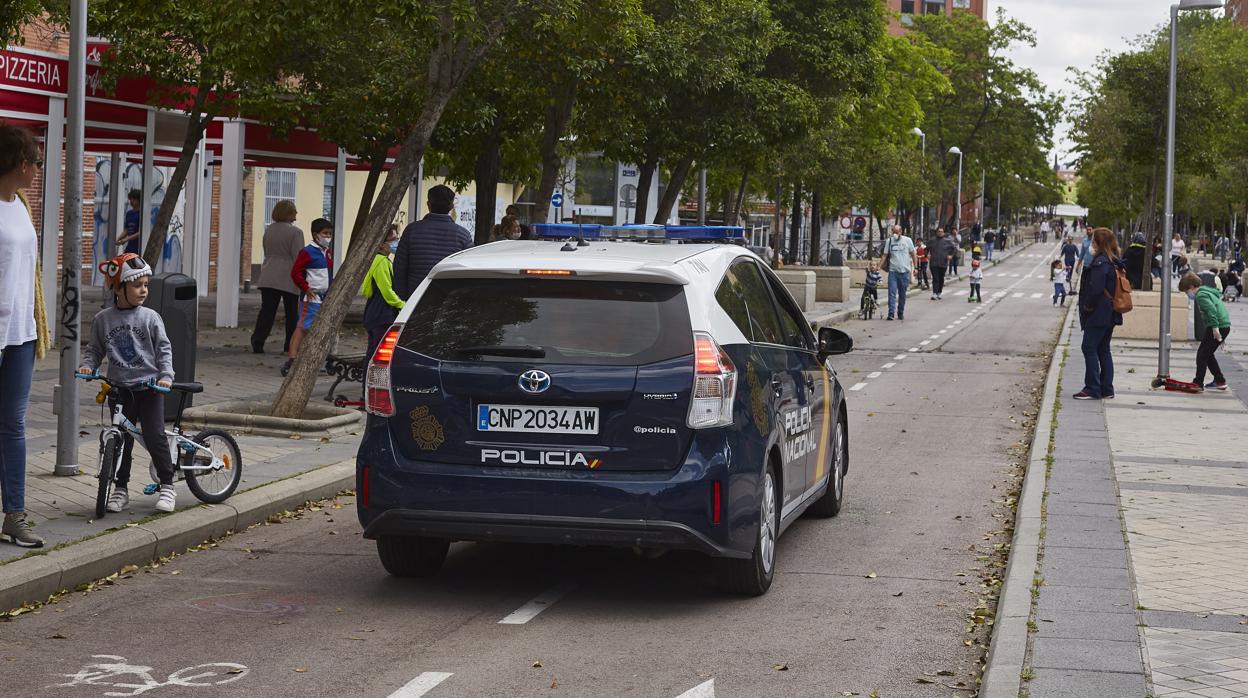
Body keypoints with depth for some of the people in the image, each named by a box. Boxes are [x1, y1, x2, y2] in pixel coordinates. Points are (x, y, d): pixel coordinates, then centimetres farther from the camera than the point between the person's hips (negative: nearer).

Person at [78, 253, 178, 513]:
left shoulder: (150, 318, -3)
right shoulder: (103, 320, 2)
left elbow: (164, 349, -1)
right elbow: (94, 349, 11)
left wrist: (166, 375, -13)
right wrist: (88, 365, -8)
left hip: (149, 387, -2)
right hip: (119, 389, 2)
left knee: (154, 437, -6)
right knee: (121, 439, 6)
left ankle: (167, 486, 6)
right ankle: (120, 489, 17)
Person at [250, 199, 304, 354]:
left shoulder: (269, 230, 9)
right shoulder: (295, 232, -10)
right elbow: (298, 257, -11)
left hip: (268, 277, 5)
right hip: (288, 278, -5)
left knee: (267, 311, 2)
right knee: (292, 313, 7)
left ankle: (257, 343, -8)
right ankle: (290, 346, 9)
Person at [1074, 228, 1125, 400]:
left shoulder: (1100, 262, -17)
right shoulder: (1114, 262, 11)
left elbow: (1095, 289, -23)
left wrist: (1087, 306, -9)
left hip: (1098, 314, -9)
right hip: (1111, 314, 9)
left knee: (1089, 348, -4)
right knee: (1103, 350, 14)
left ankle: (1093, 389, -4)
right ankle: (1106, 389, 16)